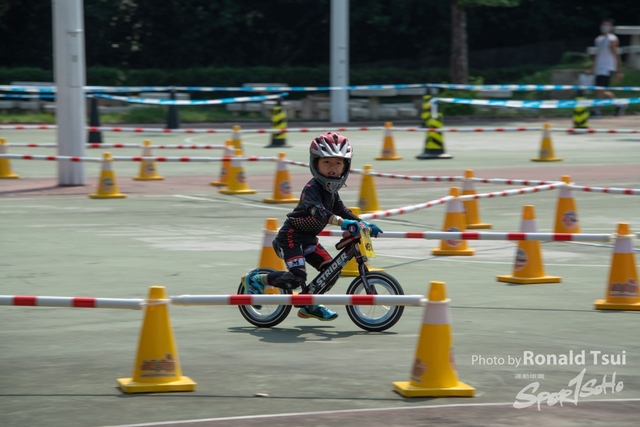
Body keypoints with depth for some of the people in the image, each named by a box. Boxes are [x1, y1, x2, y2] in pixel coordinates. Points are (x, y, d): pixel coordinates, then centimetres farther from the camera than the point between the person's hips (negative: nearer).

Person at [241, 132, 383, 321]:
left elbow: (341, 210, 13)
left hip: (308, 238, 9)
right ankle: (255, 280, -3)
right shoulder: (312, 188, -23)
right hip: (291, 236, -9)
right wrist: (342, 222, -54)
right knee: (297, 277, -22)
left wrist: (363, 224, -1)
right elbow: (317, 211, -40)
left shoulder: (331, 191, 7)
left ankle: (309, 306, 18)